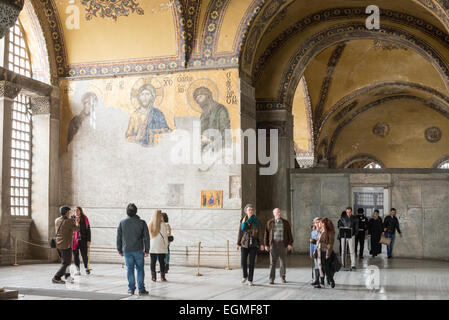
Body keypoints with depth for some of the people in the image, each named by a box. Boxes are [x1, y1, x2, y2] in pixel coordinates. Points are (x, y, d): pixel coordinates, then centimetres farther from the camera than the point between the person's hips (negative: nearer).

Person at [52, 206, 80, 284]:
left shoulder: (56, 220, 4)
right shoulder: (69, 221, -15)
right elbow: (76, 229, 0)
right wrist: (77, 222, 19)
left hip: (58, 245, 7)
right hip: (66, 245, -7)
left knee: (64, 261, 23)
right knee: (66, 264, 1)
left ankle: (67, 276, 33)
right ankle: (56, 278, -5)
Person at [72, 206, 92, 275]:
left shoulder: (84, 219, 0)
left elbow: (88, 230, 1)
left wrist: (88, 240, -5)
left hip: (83, 240, -2)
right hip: (74, 240, 2)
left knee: (84, 255, 1)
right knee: (75, 255, 3)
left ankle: (86, 268, 23)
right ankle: (78, 270, 13)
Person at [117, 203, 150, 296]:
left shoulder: (122, 222, 2)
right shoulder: (141, 222, -2)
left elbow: (118, 237, 5)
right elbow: (146, 237, -2)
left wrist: (120, 250, 13)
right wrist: (146, 250, 4)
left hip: (127, 250, 1)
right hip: (138, 250, -1)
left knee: (130, 269, 8)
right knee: (140, 269, 4)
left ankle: (131, 289, 10)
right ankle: (141, 290, 3)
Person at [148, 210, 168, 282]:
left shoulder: (150, 224, 0)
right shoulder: (162, 224, -9)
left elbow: (148, 235, 5)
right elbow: (165, 236, -6)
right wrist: (166, 245, 3)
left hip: (152, 247, 3)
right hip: (161, 247, -3)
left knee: (153, 262, 6)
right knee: (162, 262, 4)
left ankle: (153, 277, 7)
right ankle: (162, 277, 6)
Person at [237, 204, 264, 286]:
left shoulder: (256, 221, 2)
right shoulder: (243, 221, 3)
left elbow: (260, 233, 1)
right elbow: (240, 232, 5)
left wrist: (261, 244, -6)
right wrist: (238, 244, 0)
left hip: (254, 244, 0)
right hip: (244, 243, 0)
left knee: (252, 262, -2)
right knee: (243, 262, -5)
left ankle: (250, 280, 5)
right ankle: (245, 276, 23)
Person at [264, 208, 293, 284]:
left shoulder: (285, 223, 5)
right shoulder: (270, 223, 4)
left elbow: (289, 234, 4)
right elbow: (266, 234, 6)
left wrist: (290, 244, -6)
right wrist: (266, 245, 1)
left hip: (283, 244, 1)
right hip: (273, 244, -1)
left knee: (283, 261, 7)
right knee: (272, 262, -6)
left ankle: (283, 277, 24)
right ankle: (271, 279, -3)